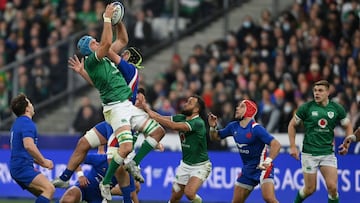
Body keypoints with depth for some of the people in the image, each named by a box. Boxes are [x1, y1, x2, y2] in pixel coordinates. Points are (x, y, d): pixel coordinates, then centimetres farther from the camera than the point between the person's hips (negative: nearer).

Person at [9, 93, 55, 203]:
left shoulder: (18, 123, 21)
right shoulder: (27, 123, -11)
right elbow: (29, 145, -27)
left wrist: (39, 162, 24)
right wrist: (43, 161, -17)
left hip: (17, 166, 10)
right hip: (23, 167, -10)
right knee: (49, 188, -23)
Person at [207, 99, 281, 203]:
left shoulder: (256, 128, -20)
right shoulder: (233, 126, 2)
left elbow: (276, 144, -27)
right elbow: (216, 137, 16)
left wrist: (268, 161, -42)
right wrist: (213, 127, -5)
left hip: (262, 168, -7)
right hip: (247, 170, 7)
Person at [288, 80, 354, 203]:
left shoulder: (337, 108, 0)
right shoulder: (306, 107, -6)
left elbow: (348, 126, 13)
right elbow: (292, 125, 5)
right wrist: (293, 146, -1)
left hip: (328, 153, 2)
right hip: (309, 153, -2)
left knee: (332, 187, -9)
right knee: (310, 189, 3)